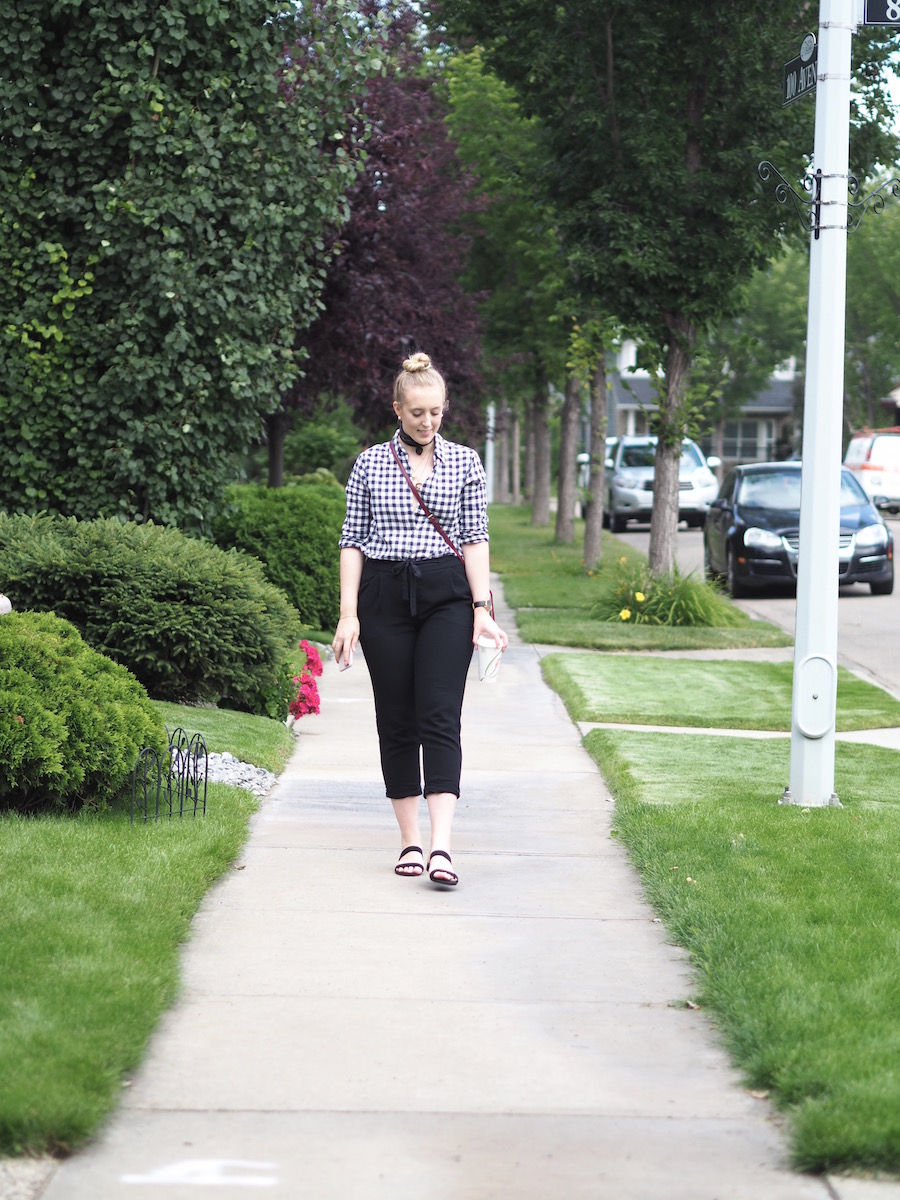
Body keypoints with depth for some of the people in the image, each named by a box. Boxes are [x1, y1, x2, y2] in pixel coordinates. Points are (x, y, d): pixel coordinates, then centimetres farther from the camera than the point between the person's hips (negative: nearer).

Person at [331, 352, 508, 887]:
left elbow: (475, 538, 3)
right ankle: (411, 842, 10)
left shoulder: (465, 462, 5)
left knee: (441, 717, -12)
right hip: (385, 596, 1)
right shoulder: (370, 463, 6)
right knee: (397, 720, 3)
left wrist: (482, 607, -7)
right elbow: (353, 540, 6)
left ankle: (442, 846, -21)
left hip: (447, 596, -1)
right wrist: (348, 615, -1)